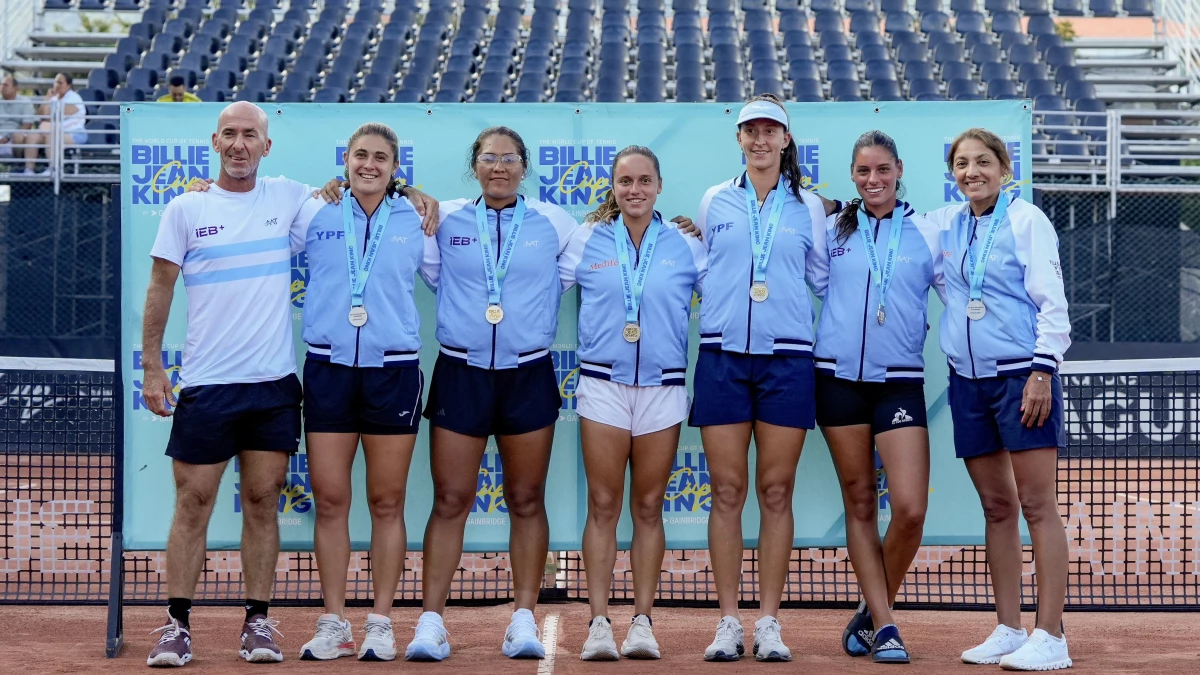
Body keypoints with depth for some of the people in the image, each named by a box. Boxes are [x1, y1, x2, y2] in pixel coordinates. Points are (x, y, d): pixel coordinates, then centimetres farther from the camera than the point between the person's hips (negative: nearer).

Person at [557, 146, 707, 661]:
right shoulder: (588, 241, 5)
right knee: (603, 506, -2)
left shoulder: (686, 246, 5)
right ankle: (599, 622, -1)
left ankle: (643, 621, 9)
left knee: (649, 507, 5)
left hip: (663, 387, 1)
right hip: (603, 385, -1)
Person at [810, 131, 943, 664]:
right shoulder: (833, 231, 8)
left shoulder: (927, 235, 5)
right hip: (839, 378, 1)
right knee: (859, 504, 5)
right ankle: (883, 626, 12)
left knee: (910, 509, -11)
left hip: (899, 381, -1)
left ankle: (873, 610, 11)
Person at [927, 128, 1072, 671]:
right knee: (996, 507, 8)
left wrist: (1042, 370, -16)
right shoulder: (945, 224, 11)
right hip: (968, 380, 6)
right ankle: (1008, 630, 13)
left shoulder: (1026, 219, -4)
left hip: (1022, 375, -6)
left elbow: (1051, 301, -8)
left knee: (1037, 505, -7)